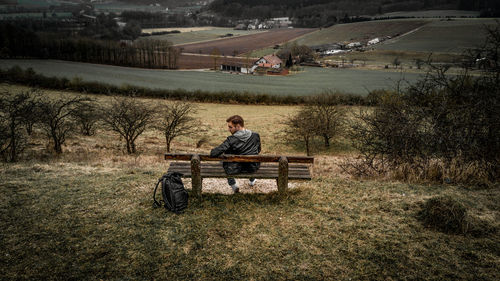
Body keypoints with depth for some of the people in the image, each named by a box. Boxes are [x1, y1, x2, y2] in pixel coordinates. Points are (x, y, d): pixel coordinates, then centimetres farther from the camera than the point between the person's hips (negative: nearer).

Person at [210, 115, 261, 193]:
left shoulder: (231, 140, -23)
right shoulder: (256, 136, -11)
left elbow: (213, 154, -26)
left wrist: (212, 152, -3)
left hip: (235, 170, -3)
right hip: (253, 168, 4)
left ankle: (233, 185, 29)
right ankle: (252, 181, 54)